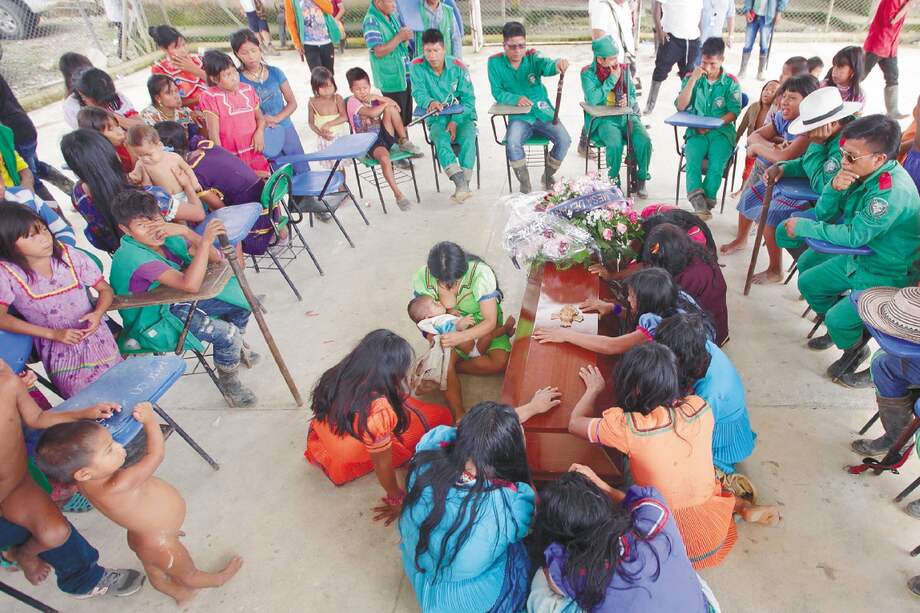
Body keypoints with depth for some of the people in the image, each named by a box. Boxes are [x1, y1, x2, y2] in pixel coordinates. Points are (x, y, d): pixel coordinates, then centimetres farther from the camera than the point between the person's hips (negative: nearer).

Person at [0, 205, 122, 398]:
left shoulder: (70, 256, -7)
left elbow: (105, 289, 1)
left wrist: (98, 313, -20)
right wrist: (53, 334, -15)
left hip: (95, 336, 1)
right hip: (56, 349, -1)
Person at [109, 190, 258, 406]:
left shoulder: (164, 237, -9)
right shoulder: (134, 257, -32)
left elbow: (214, 258, -11)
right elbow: (190, 285, -43)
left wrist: (186, 232, -25)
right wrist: (205, 240, -46)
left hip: (174, 302, 8)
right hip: (154, 321, -8)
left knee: (240, 297, 3)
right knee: (226, 334, -22)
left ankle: (236, 346, 29)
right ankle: (228, 382, 5)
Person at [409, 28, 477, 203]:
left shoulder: (458, 67, -4)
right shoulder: (417, 66, -3)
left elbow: (468, 99, -6)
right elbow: (419, 93, -10)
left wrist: (455, 121, -20)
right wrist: (430, 102, -35)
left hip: (461, 117, 0)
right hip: (437, 119, 0)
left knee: (468, 138, -32)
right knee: (441, 140, -32)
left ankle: (462, 184, -31)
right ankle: (461, 182, -42)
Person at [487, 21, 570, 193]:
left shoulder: (533, 56, -4)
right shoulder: (495, 62, -3)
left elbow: (547, 65, -26)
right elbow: (497, 92, -5)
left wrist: (558, 64, -52)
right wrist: (516, 99, -26)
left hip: (543, 112, 2)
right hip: (519, 116, -1)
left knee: (564, 140, -19)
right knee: (512, 143, -31)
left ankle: (548, 176, 10)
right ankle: (524, 183, -6)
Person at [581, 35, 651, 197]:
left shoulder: (623, 69, 11)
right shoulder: (588, 73, -2)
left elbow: (633, 94, 20)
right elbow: (592, 99, -19)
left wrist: (629, 101, -5)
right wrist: (612, 79, -13)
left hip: (626, 116, 4)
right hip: (603, 120, -4)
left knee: (644, 141, -22)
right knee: (615, 144, -33)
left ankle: (641, 179, 0)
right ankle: (614, 182, -8)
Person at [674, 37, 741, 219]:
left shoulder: (731, 83, 6)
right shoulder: (691, 78, 9)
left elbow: (733, 113, 0)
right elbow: (681, 106, -1)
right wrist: (693, 79, -9)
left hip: (722, 131, 0)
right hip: (696, 131, 1)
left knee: (717, 164, -29)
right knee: (692, 157, -31)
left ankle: (703, 202, -24)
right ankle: (700, 202, -42)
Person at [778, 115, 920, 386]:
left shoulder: (893, 192, -32)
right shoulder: (862, 173, -8)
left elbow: (854, 235, -27)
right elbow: (824, 212, -2)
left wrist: (803, 227, -19)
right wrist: (835, 187, -23)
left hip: (888, 275, -8)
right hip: (859, 259, 9)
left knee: (838, 319, -16)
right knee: (807, 284, 14)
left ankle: (854, 349, 19)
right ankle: (838, 331, 35)